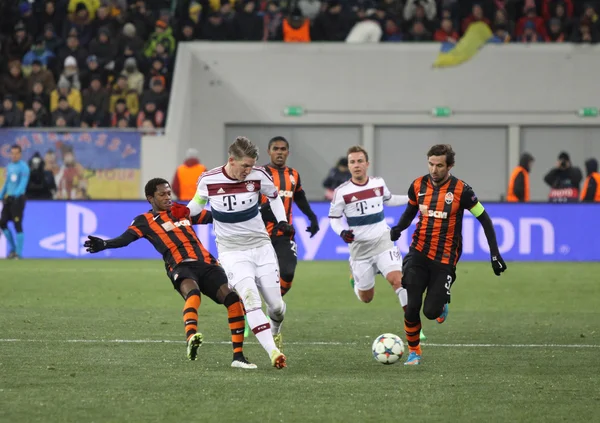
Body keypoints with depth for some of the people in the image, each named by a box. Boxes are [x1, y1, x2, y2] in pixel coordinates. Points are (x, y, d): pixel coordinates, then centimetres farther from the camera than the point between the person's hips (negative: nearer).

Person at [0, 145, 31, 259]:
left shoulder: (23, 167, -9)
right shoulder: (9, 166, 16)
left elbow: (23, 183, -19)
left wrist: (16, 194, -34)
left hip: (18, 198, -8)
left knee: (17, 225, -8)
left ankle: (19, 252, -3)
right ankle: (12, 248, 20)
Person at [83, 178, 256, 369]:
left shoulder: (183, 210, 24)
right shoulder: (145, 221, 9)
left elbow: (213, 217, 32)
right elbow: (127, 237, -7)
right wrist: (104, 244, -26)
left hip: (206, 263, 5)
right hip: (181, 266, -5)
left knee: (232, 298, -11)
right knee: (192, 292, -38)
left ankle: (238, 356, -4)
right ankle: (191, 337, -60)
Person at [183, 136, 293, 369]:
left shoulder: (258, 175, -10)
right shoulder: (208, 180, -12)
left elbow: (274, 195, 11)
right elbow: (197, 204, 10)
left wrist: (282, 221, 0)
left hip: (261, 245, 2)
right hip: (232, 251, -2)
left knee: (275, 304, 3)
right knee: (250, 298, -24)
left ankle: (275, 330, 40)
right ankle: (273, 352, -30)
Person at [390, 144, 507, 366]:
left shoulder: (461, 190, -11)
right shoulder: (418, 185, 0)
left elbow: (484, 219, -4)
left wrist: (495, 254, -7)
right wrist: (398, 229, -2)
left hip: (444, 260, -2)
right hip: (418, 254, 3)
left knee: (431, 312, -7)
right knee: (412, 306, -9)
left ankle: (441, 305, 31)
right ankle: (414, 352, 10)